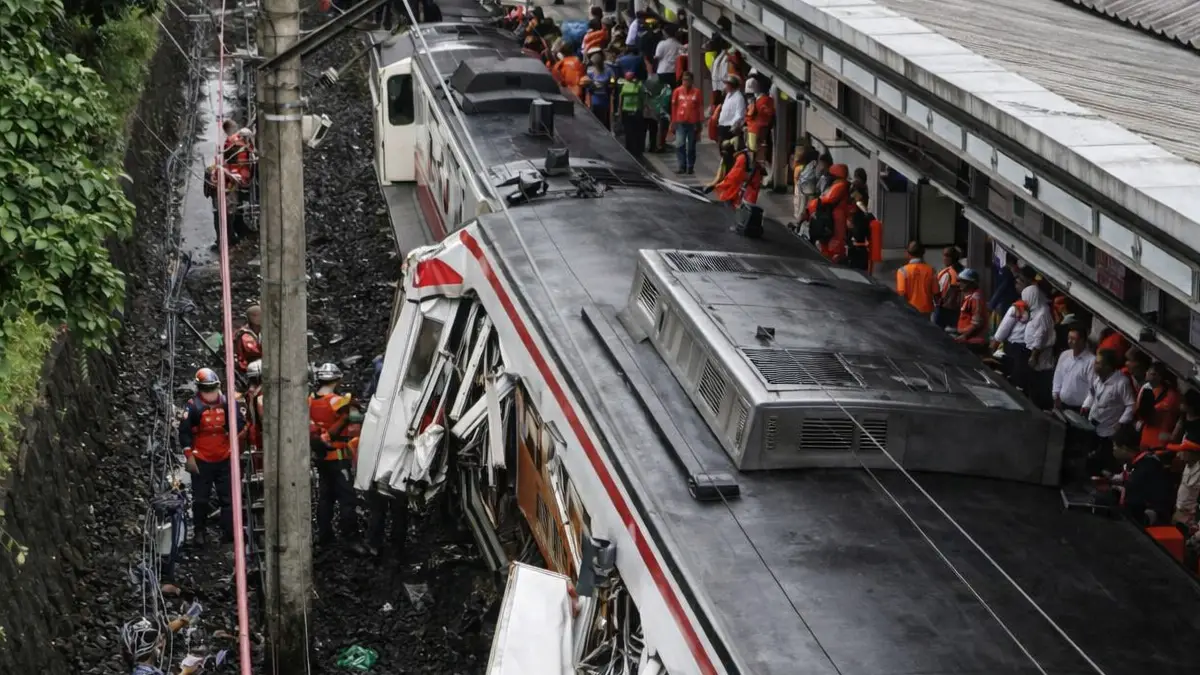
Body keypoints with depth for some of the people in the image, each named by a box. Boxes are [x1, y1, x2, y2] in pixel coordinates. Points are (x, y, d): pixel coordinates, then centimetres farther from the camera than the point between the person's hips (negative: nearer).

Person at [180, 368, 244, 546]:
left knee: (228, 497, 6)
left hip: (224, 459, 3)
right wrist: (189, 457, -10)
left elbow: (240, 421, 7)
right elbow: (184, 432, -8)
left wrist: (232, 429, -16)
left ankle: (230, 531, 13)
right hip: (201, 460, -3)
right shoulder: (194, 406, -10)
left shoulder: (226, 403, 0)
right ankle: (200, 532, 17)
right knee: (201, 498, 4)